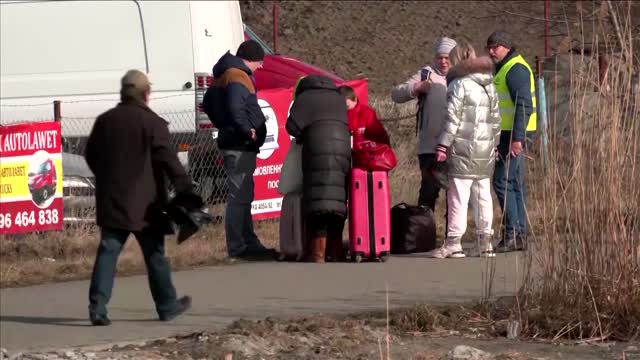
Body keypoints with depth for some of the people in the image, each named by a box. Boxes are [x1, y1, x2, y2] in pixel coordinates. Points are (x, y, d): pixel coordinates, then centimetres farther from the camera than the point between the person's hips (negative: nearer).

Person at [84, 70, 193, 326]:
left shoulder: (105, 121, 7)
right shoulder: (152, 122, -9)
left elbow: (91, 156, 14)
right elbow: (167, 159, -15)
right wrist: (185, 187, -12)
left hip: (111, 200, 4)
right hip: (144, 203, -4)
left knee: (108, 252, 1)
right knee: (154, 254, 8)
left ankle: (98, 306, -12)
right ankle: (167, 306, 19)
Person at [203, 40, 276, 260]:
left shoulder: (223, 76, 16)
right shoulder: (237, 77, -15)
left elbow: (208, 104, 26)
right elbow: (235, 108, -29)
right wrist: (247, 130, -19)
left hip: (232, 142, 11)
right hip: (240, 146, -11)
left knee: (243, 195, 17)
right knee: (239, 196, -9)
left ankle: (249, 243, 25)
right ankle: (237, 247, -9)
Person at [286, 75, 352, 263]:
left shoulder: (305, 97, 9)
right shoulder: (339, 99, 25)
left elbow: (292, 126, -2)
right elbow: (350, 125, 21)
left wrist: (301, 136, 18)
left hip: (318, 151, -5)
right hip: (343, 147, 5)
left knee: (317, 200, -7)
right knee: (338, 199, 12)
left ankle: (318, 252, -14)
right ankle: (335, 250, 14)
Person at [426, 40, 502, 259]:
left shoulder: (459, 85, -10)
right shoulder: (490, 86, 13)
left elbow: (452, 119, -13)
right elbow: (495, 119, 18)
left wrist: (442, 146, -9)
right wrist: (494, 144, 25)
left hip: (463, 150, -7)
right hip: (486, 151, 7)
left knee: (459, 197, -5)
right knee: (483, 196, 10)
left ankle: (453, 243, -4)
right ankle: (485, 242, 11)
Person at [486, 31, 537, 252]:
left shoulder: (516, 70, -13)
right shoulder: (503, 70, 20)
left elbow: (524, 106, -21)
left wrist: (517, 138, -25)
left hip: (514, 135, -11)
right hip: (508, 135, 11)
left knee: (503, 182, -13)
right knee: (515, 184, 10)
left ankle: (512, 233, -14)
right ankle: (519, 235, 12)